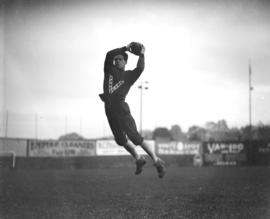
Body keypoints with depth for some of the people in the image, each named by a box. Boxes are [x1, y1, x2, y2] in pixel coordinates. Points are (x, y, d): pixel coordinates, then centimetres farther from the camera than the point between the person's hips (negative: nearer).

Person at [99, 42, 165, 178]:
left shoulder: (129, 76, 6)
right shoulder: (109, 71, 16)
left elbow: (140, 69, -13)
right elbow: (109, 55, 4)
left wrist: (141, 54, -3)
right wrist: (125, 48, 5)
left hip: (122, 111, -5)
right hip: (110, 111, 5)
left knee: (135, 138, -12)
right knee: (121, 140, 11)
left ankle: (157, 162, -6)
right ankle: (139, 159, 29)